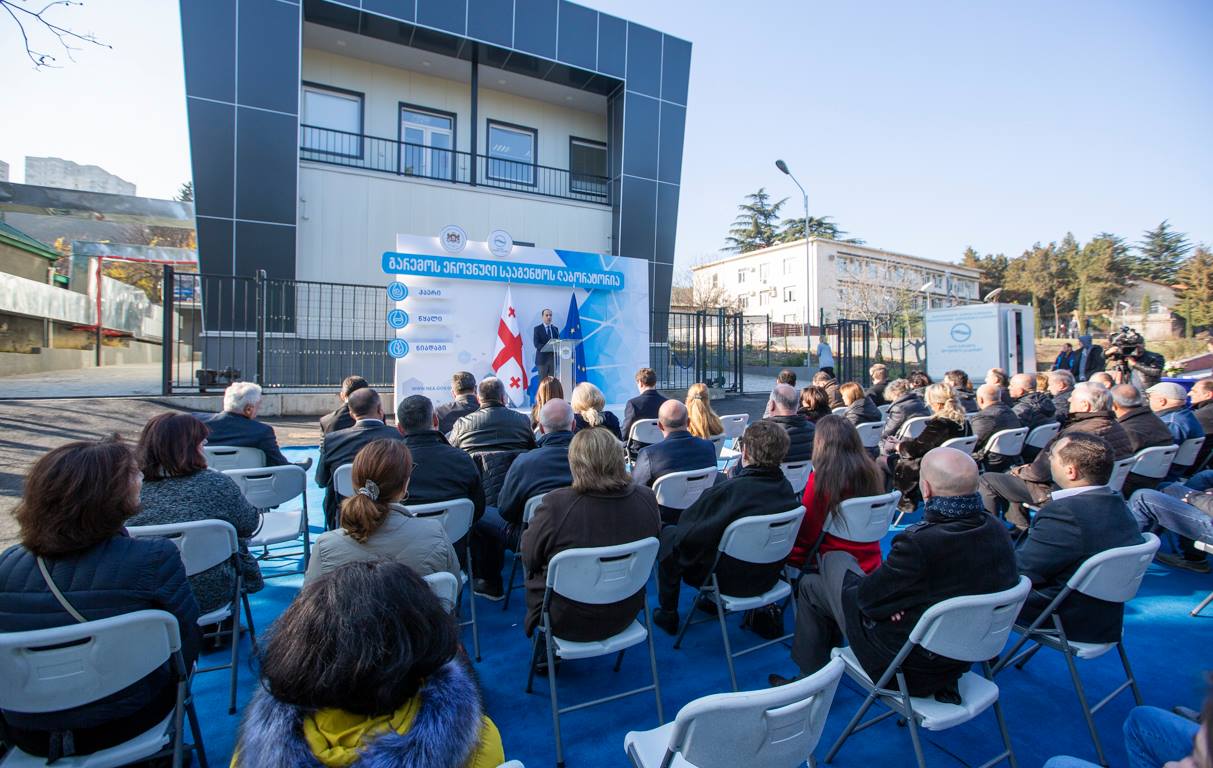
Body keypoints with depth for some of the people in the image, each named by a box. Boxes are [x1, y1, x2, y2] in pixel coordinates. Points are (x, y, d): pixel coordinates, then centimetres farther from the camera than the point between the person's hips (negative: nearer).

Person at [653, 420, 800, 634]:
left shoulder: (726, 492, -32)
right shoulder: (787, 488, -13)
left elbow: (687, 534, -21)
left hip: (730, 581, -6)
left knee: (668, 536, 12)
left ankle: (668, 615, 22)